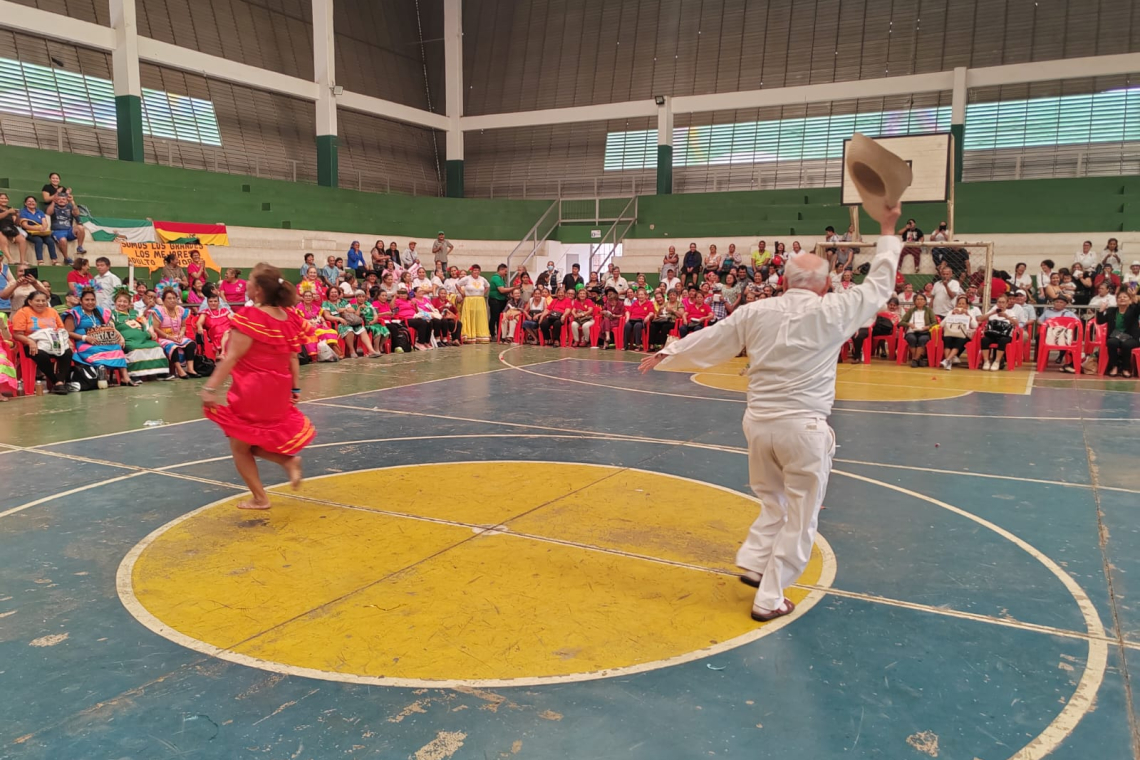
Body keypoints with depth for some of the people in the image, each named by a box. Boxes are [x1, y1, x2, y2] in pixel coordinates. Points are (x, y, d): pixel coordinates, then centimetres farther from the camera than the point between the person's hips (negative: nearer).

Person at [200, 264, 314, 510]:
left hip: (251, 391, -7)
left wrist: (210, 388, -17)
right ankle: (288, 459, 3)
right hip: (278, 391, 7)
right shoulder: (289, 317, 3)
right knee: (256, 442, 25)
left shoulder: (250, 317, -16)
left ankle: (260, 498, 14)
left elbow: (232, 357, -18)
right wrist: (295, 388, 15)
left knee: (239, 446, 12)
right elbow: (293, 357, 8)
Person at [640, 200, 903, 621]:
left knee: (773, 502, 27)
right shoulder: (832, 312, -5)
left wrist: (666, 355, 26)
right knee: (798, 519, 9)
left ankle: (753, 562, 20)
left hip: (759, 422, 4)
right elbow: (878, 287, 9)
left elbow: (709, 341, 11)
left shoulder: (755, 312, 2)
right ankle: (769, 599, 12)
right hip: (803, 428, -4)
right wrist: (888, 233, 22)